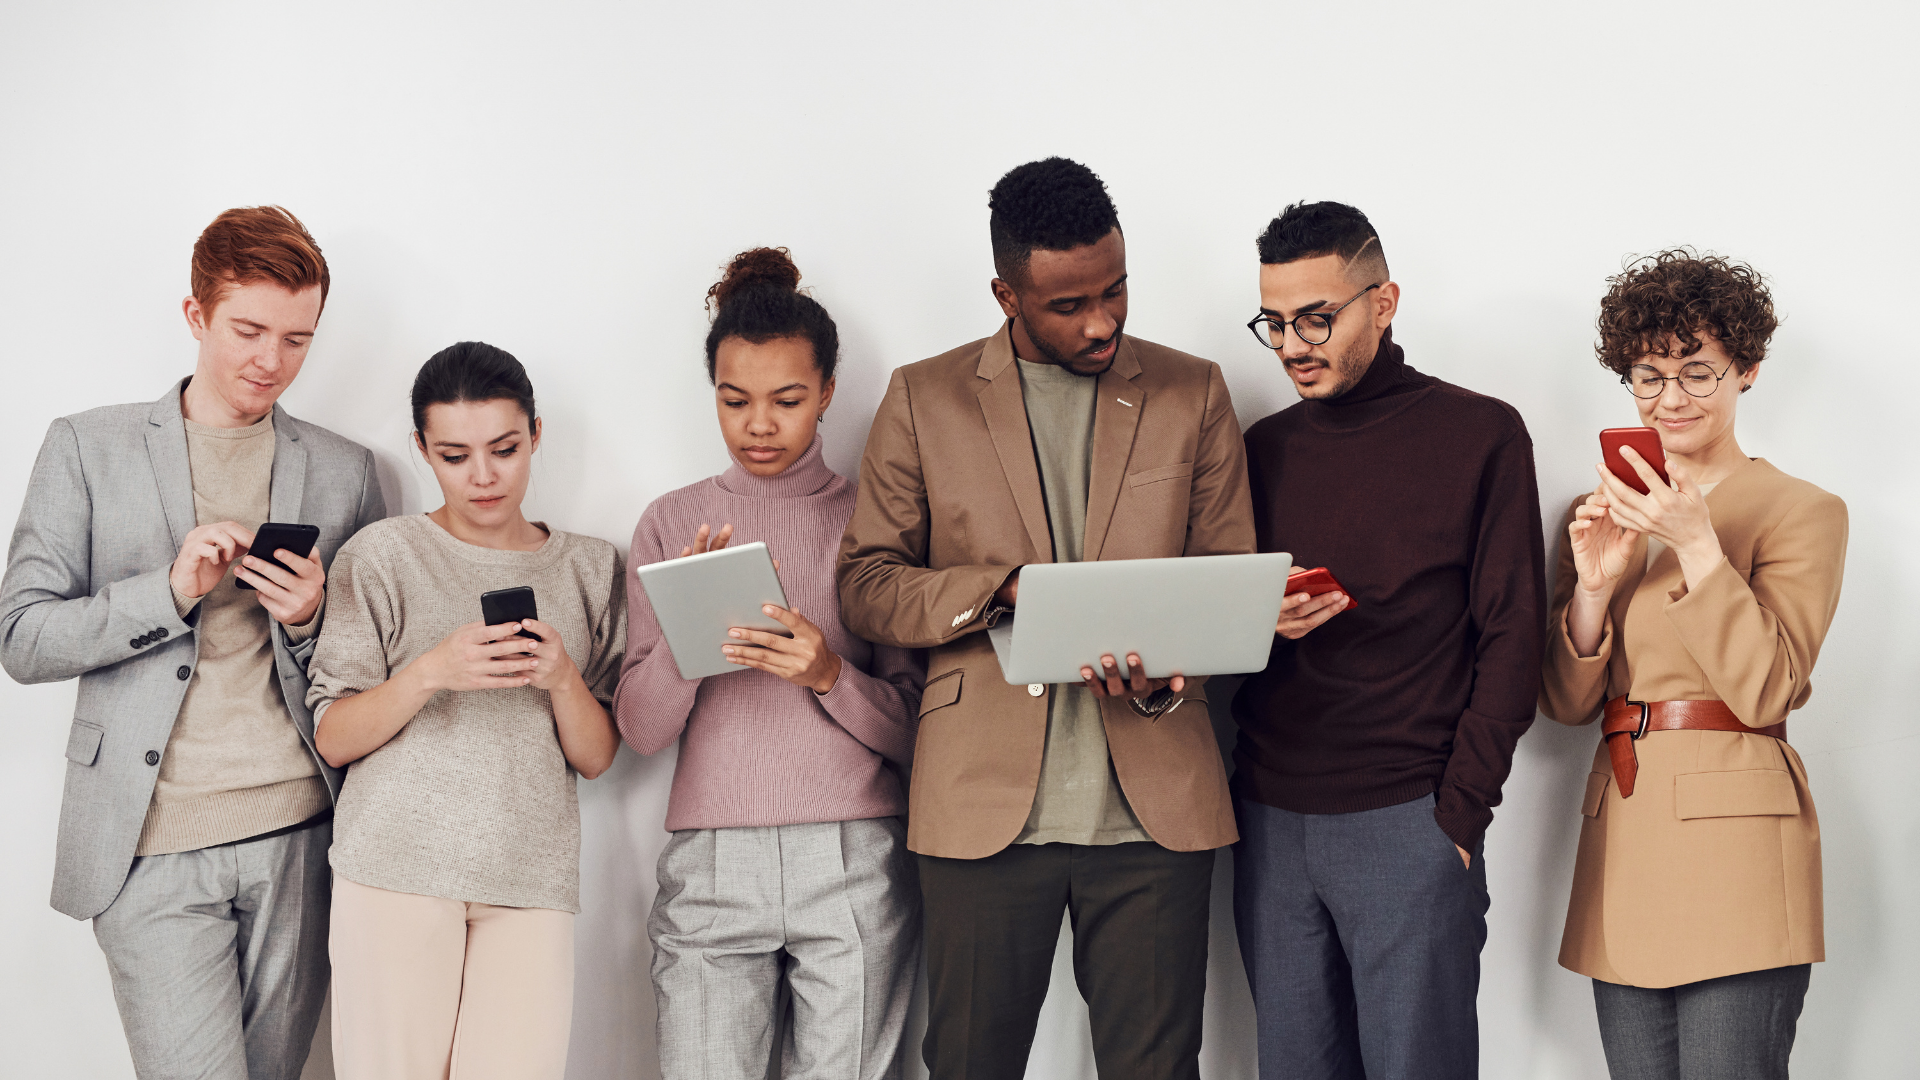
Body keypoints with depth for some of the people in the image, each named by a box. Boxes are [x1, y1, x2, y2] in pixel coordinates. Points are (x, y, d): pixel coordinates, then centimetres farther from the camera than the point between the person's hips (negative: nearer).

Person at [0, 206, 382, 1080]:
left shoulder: (343, 471, 12)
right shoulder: (89, 448, 5)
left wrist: (311, 618, -6)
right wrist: (172, 589, -13)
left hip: (299, 838, 2)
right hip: (155, 845, -2)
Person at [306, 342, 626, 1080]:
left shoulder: (590, 568, 12)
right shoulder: (383, 557, 4)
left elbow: (597, 758, 10)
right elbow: (333, 739, 1)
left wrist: (562, 678, -10)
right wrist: (430, 672, -15)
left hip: (532, 880, 2)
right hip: (398, 871, -2)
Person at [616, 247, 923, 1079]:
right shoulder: (673, 524, 9)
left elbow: (912, 729, 3)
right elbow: (641, 729, 4)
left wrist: (829, 673, -16)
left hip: (855, 863, -1)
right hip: (709, 864, 1)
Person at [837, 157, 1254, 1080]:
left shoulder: (1192, 393, 8)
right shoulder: (924, 399, 6)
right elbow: (864, 582, 5)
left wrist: (1167, 677, -12)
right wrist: (1002, 588, -13)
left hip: (1153, 802, 1)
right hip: (983, 800, 0)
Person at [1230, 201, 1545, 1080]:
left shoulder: (1480, 436, -1)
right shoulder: (1265, 447, 12)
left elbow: (1509, 639, -3)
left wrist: (1460, 811, -10)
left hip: (1407, 824, -4)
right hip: (1270, 818, 4)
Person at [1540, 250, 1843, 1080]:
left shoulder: (1803, 512, 0)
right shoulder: (1606, 513, 14)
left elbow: (1765, 692, -10)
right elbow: (1566, 703, 9)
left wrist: (1697, 545, -16)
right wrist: (1594, 584, -7)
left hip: (1735, 838, -5)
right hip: (1622, 843, 5)